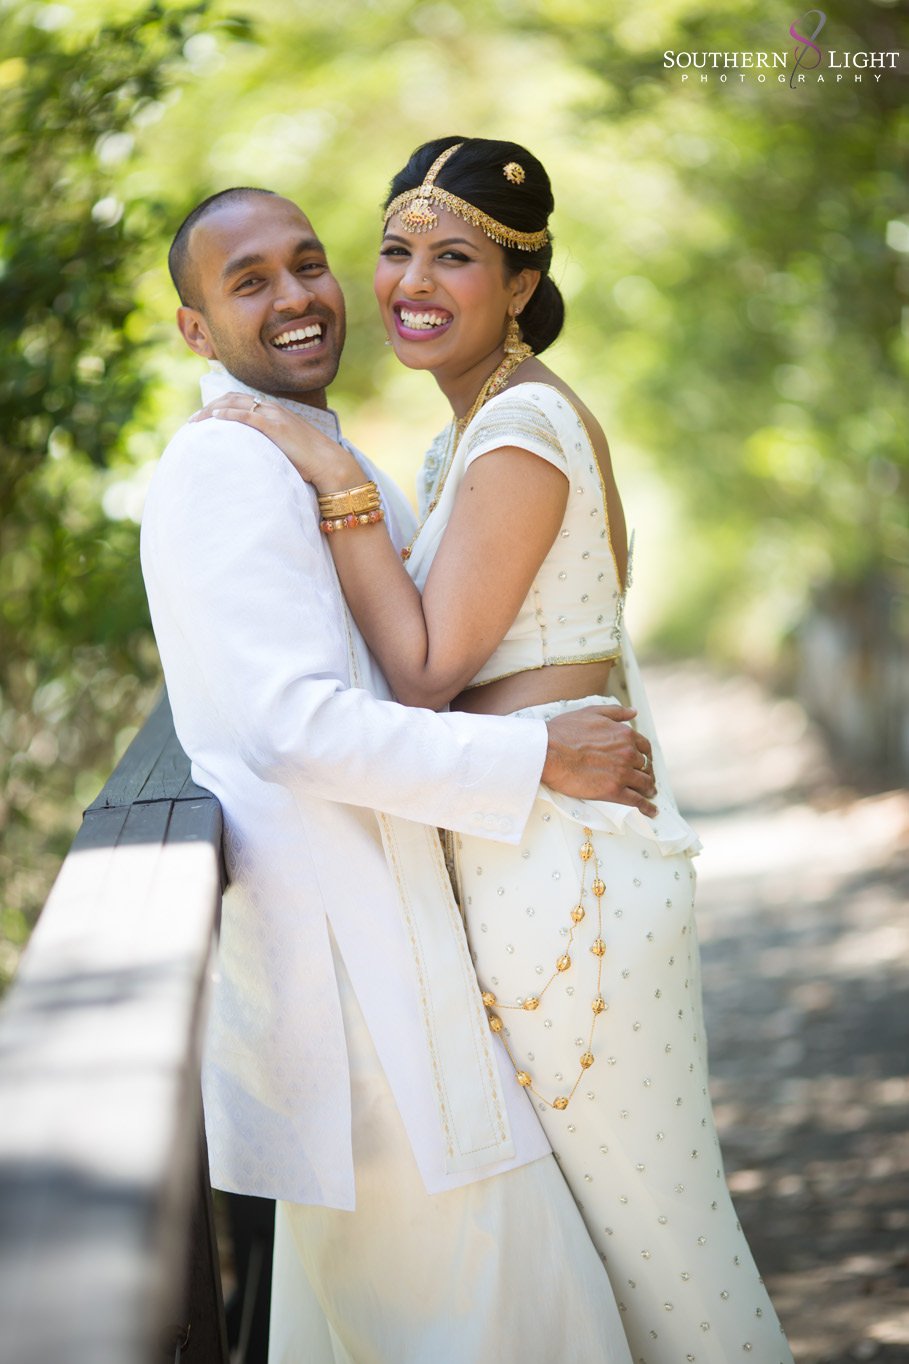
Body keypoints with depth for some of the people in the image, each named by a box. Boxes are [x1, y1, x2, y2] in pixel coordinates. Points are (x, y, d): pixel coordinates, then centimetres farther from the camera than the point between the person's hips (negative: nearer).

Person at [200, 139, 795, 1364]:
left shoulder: (520, 429, -15)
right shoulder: (485, 424, 15)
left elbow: (425, 668, -18)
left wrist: (335, 481, -16)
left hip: (561, 858, -10)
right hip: (538, 848, 10)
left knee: (640, 1203, 3)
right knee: (624, 1185, 19)